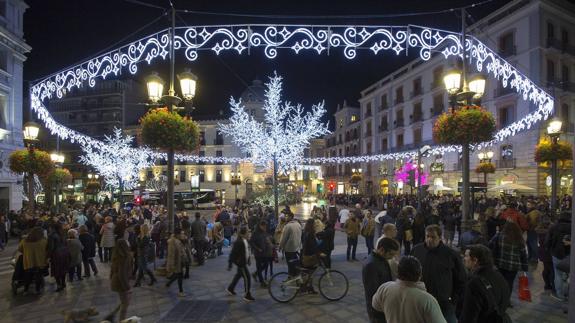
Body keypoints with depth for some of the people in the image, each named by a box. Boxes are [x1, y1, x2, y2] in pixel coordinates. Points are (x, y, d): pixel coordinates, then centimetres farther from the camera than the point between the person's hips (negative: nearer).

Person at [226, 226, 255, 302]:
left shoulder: (245, 240, 2)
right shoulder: (238, 242, -26)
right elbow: (233, 253, -23)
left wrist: (248, 260, 21)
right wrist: (230, 265, -21)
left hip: (243, 262, 10)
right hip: (240, 262, -10)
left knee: (238, 275, 24)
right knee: (247, 278, -4)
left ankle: (230, 289, 42)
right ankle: (247, 295, 7)